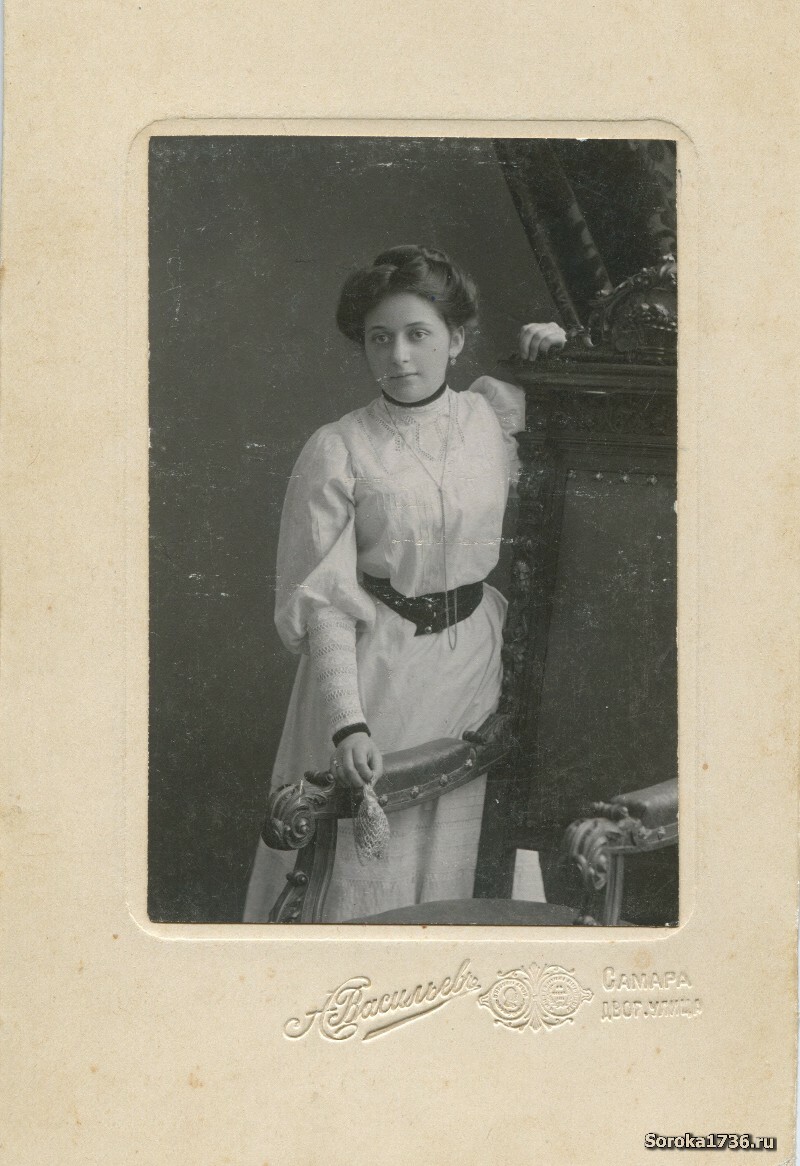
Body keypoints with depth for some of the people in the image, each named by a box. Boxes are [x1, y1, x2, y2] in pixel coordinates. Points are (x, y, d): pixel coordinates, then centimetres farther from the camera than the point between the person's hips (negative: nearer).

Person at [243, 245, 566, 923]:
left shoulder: (497, 415, 0)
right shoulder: (338, 452, -12)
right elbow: (324, 603, -13)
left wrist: (555, 357, 2)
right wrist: (348, 722, -23)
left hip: (471, 658, 4)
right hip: (374, 667, -4)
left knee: (444, 859, 15)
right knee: (360, 859, 5)